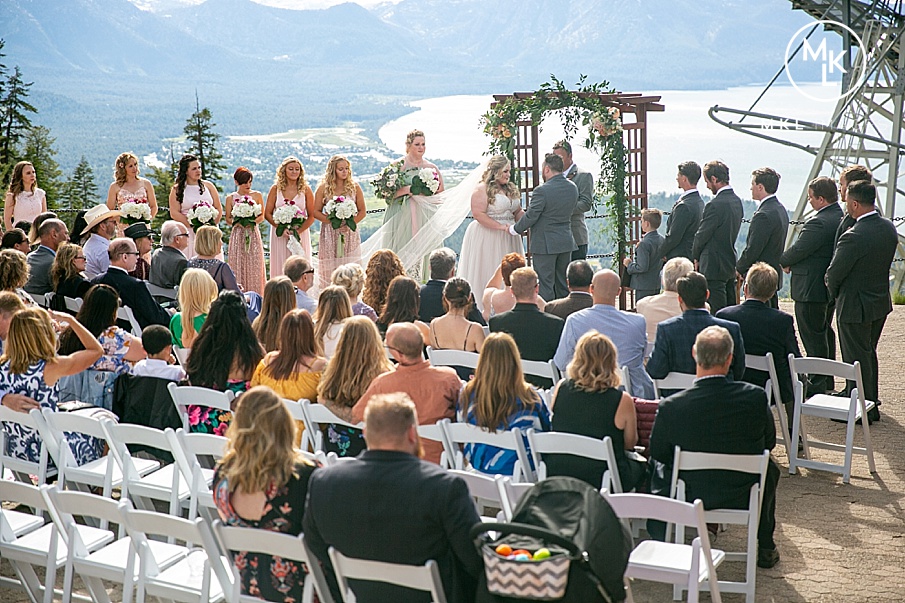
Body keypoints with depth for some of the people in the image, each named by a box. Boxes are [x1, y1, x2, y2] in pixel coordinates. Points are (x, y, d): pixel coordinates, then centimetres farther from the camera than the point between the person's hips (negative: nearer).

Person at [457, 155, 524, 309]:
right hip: (487, 237, -7)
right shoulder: (483, 189, -10)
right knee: (487, 271, -4)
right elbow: (478, 214, -18)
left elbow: (517, 212, 21)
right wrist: (501, 226, -21)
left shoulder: (511, 188, 14)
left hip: (508, 238, 7)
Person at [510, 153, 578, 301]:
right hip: (566, 243, 7)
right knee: (563, 285, 15)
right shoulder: (573, 188, 3)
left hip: (545, 244, -7)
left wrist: (514, 229, 1)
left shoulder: (541, 191, -18)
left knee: (545, 285, -1)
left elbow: (530, 217, -14)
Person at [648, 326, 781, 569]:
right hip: (744, 496, 1)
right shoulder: (756, 397, -20)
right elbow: (769, 442, -2)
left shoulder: (671, 407, -23)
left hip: (688, 496, 0)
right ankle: (765, 549, 40)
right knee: (769, 468, 34)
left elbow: (657, 453, -5)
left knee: (657, 469, 30)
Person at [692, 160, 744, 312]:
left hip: (714, 266, -9)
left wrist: (696, 257, 5)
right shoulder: (736, 201, 8)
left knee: (717, 313, -4)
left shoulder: (715, 205, -20)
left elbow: (702, 235, -13)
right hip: (731, 264, 9)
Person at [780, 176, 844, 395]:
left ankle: (816, 386, 4)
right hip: (830, 287, 10)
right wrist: (792, 262, 9)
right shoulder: (841, 218, 6)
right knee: (825, 332, 21)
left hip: (811, 290, -10)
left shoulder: (818, 223, -25)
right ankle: (827, 381, 32)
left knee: (813, 338, -2)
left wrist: (784, 262, 1)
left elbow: (798, 250, -21)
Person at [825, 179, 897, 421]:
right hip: (881, 302, 8)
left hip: (855, 306, -8)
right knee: (869, 355, 22)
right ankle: (871, 403, 33)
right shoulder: (889, 228, -1)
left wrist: (833, 289, 4)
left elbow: (834, 273, -17)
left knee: (857, 358, 4)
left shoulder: (853, 237, -27)